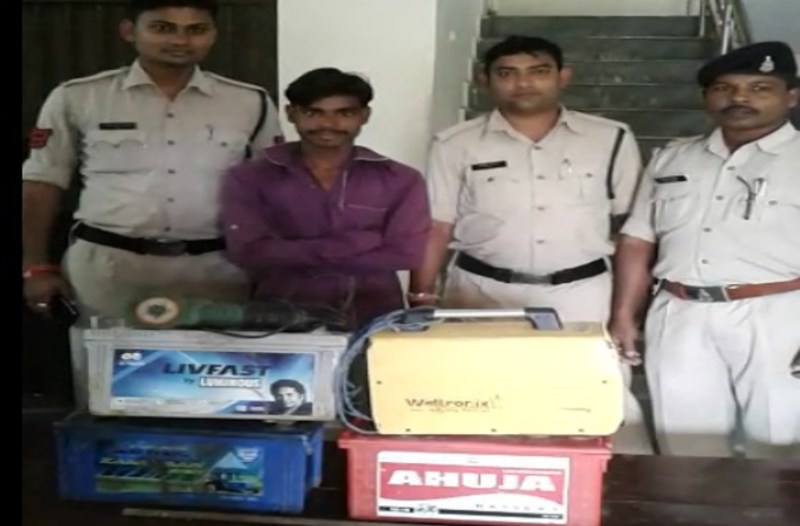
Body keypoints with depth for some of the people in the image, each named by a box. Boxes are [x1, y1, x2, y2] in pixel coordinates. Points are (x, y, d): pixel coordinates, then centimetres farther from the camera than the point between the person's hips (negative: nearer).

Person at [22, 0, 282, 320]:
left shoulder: (250, 104, 5)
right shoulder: (77, 98, 2)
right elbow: (41, 184, 7)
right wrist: (36, 267, 2)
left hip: (215, 270, 1)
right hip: (104, 267, 0)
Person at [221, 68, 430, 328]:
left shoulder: (401, 181, 6)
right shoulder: (248, 179, 4)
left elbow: (406, 253, -6)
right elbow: (251, 253, -8)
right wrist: (362, 244, -8)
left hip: (374, 323, 1)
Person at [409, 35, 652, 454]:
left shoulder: (611, 139, 2)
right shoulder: (456, 145, 1)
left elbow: (631, 224, 6)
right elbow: (436, 229, 3)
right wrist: (421, 300, -1)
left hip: (583, 294, 0)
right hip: (482, 293, 0)